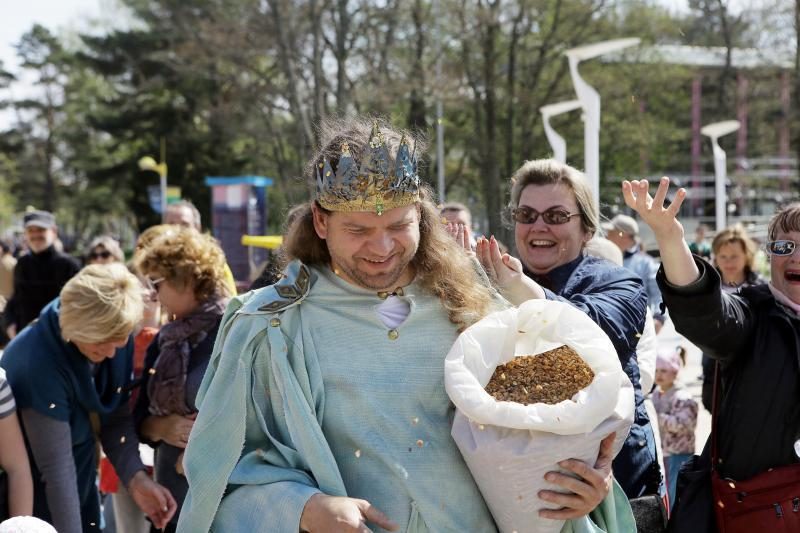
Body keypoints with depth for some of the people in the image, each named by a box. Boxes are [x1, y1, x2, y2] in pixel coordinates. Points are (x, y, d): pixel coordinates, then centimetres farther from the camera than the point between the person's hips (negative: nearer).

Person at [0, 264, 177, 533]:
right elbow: (57, 465, -29)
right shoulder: (38, 361, -31)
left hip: (82, 473, 6)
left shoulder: (117, 341, -13)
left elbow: (117, 417, -7)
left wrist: (136, 477, -21)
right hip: (36, 486, -6)